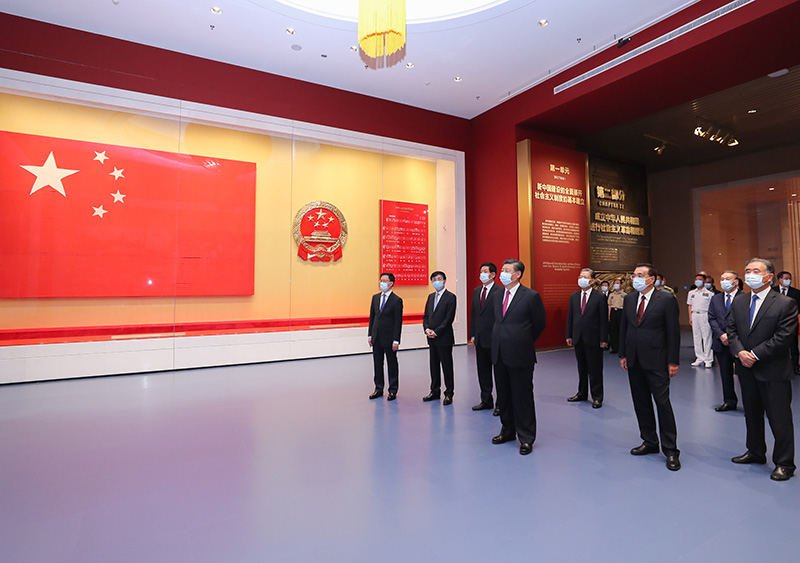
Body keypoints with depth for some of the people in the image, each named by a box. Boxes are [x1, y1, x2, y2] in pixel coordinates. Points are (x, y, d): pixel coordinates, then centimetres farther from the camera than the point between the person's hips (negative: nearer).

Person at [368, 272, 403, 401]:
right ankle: (379, 389, 27)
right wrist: (370, 335, 8)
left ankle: (393, 391, 19)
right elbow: (372, 317, 12)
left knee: (392, 365, 7)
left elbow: (398, 322, -11)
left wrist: (396, 340, -15)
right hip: (376, 337, 6)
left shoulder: (397, 300, -9)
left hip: (389, 338, -5)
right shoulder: (375, 297, 8)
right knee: (377, 364, 14)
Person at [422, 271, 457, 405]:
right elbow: (426, 315, 13)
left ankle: (449, 394, 13)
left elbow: (449, 318, -14)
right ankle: (435, 391, 25)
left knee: (447, 367, 3)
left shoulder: (450, 297, -8)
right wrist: (427, 329, -5)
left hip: (444, 338, -6)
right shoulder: (431, 297, 14)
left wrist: (436, 332, -16)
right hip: (432, 338, 7)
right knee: (434, 366, 14)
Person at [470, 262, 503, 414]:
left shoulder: (500, 291, -9)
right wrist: (472, 334, 11)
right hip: (480, 339, 7)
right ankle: (486, 401, 28)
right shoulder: (476, 291, 13)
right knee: (483, 371, 15)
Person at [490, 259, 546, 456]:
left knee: (523, 397, 4)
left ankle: (526, 438, 19)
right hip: (499, 355, 6)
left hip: (520, 356, -6)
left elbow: (539, 325, -1)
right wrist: (499, 342, 13)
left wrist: (523, 344, 7)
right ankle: (508, 431, 33)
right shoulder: (498, 296, 9)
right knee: (503, 396, 16)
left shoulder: (531, 296, -9)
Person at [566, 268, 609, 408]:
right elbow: (570, 316, 10)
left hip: (593, 339, -4)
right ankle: (582, 394, 27)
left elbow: (604, 319, -7)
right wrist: (569, 335, 6)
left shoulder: (600, 297, -5)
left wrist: (604, 339, -11)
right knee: (581, 368, 15)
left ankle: (597, 397, 14)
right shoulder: (574, 296, 9)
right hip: (578, 338, 5)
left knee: (595, 370, 3)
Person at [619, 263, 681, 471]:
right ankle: (650, 442, 27)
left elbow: (673, 332, -7)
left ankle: (670, 450, 13)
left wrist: (673, 361, -9)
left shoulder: (666, 300, -7)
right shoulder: (629, 299, 8)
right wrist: (623, 354, 9)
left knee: (663, 403, 0)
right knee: (641, 403, 13)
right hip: (634, 361, 5)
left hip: (655, 362, -5)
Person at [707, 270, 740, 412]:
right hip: (721, 343, 5)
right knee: (725, 374, 12)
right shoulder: (715, 299, 12)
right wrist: (721, 335, -8)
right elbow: (711, 319, 6)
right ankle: (729, 402, 23)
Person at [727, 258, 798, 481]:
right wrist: (740, 352, -11)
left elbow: (783, 337, -15)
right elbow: (731, 329, 5)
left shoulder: (785, 303, -9)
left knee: (780, 418, 4)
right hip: (747, 369, 5)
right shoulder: (739, 302, 7)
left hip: (774, 371, -5)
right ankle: (756, 452, 34)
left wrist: (755, 354, -17)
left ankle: (784, 463, 19)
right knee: (752, 414, 18)